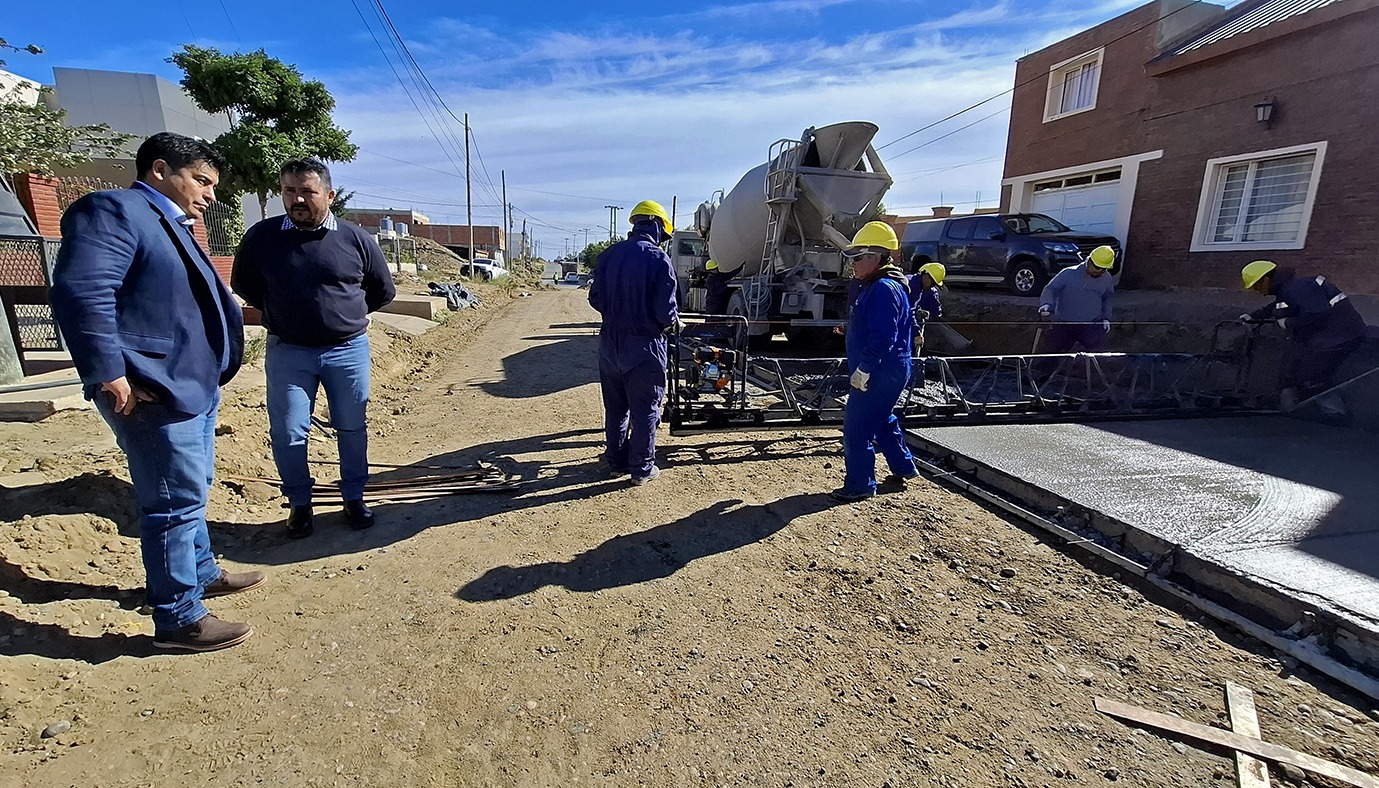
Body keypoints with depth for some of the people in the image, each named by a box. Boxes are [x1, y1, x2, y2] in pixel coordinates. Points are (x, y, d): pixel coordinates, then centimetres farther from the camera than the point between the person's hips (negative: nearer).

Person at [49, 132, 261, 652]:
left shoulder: (171, 223, 19)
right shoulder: (113, 210, -12)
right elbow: (82, 293, -23)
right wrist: (110, 377, -25)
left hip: (193, 384, 10)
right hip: (152, 392, -10)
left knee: (192, 491, 22)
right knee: (176, 501, -3)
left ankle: (201, 574, 39)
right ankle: (178, 620, 11)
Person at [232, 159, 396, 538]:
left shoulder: (355, 238, -4)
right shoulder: (262, 236, -3)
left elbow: (383, 291, 9)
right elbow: (243, 285, 14)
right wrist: (277, 314, 11)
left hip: (348, 350, 0)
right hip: (287, 352, 1)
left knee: (352, 428, 9)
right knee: (288, 433, 3)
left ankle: (354, 498, 26)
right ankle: (299, 503, 23)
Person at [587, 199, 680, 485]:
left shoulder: (608, 255, 4)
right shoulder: (659, 260, -13)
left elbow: (595, 298, 7)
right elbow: (666, 310, -17)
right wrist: (673, 321, 4)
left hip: (610, 343, 6)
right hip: (644, 346, -5)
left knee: (615, 407, 17)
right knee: (646, 410, 7)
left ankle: (616, 460, 29)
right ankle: (642, 468, 15)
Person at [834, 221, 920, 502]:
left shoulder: (884, 289, -19)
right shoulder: (876, 286, 14)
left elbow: (882, 337, -26)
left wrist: (863, 370, -24)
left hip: (881, 373, -11)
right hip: (887, 371, 11)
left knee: (857, 427, -4)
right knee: (883, 421, 24)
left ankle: (860, 485, 6)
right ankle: (903, 467, 39)